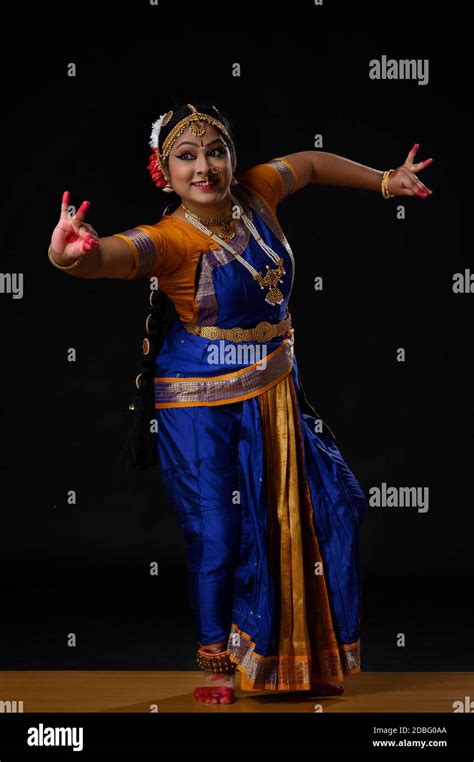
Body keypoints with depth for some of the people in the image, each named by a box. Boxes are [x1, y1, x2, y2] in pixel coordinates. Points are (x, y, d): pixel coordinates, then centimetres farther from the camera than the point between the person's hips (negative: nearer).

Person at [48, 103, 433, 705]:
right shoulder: (170, 240, -26)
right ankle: (215, 658, 18)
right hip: (204, 405, -7)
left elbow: (309, 163, 13)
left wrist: (383, 182, 21)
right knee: (219, 532, -6)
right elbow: (113, 254, -47)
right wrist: (72, 255, -70)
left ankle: (316, 642, 38)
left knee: (335, 504, 16)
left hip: (276, 390, 7)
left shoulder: (255, 193, -8)